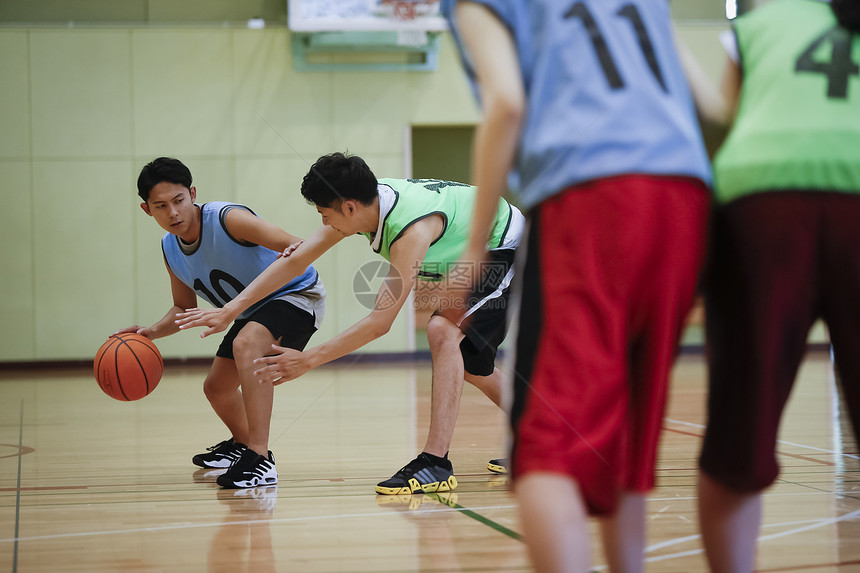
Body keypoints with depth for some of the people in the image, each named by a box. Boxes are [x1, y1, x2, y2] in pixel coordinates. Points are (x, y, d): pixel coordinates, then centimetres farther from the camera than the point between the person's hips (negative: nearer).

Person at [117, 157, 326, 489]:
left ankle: (260, 459, -38)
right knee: (217, 387, 19)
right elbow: (184, 308, 8)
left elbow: (297, 248, -36)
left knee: (246, 345, -37)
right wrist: (153, 332, -12)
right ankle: (241, 445, 53)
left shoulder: (228, 219, -30)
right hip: (251, 312, 9)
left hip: (297, 294, -9)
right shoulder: (170, 250, -6)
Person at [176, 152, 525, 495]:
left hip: (507, 251, -10)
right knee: (468, 363, 19)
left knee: (443, 331, -28)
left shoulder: (411, 230, -38)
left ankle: (435, 463, -29)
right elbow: (295, 261, -7)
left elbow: (379, 323, -36)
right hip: (473, 256, 10)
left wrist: (307, 361, -33)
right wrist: (230, 311, -10)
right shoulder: (361, 203, -14)